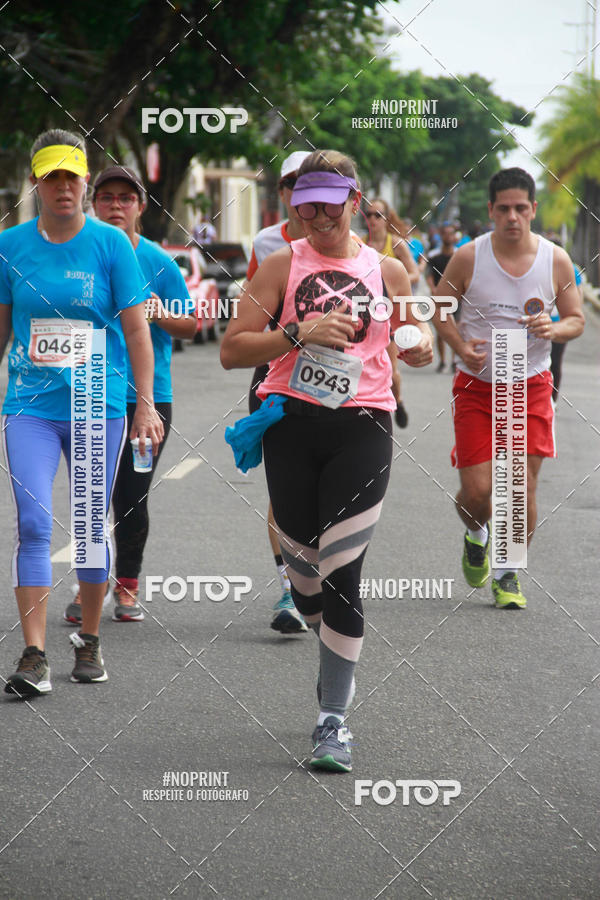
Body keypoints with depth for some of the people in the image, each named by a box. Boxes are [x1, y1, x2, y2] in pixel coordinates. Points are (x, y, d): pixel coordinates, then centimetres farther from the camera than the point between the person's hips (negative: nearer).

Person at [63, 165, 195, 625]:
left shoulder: (159, 261, 1)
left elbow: (192, 324, 3)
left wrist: (162, 315, -17)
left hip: (147, 395, -1)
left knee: (131, 500, 3)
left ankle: (127, 586, 17)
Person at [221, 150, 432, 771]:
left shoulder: (387, 270, 10)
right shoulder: (281, 266, 6)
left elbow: (414, 340, 24)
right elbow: (231, 351, -1)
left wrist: (421, 345, 0)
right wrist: (299, 334, -14)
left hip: (361, 427, -1)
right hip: (291, 420, 1)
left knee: (340, 572, -10)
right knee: (302, 561, 8)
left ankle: (334, 720, -5)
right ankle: (334, 660, 37)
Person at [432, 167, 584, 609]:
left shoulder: (556, 260, -4)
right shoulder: (469, 257, -7)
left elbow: (576, 320, 5)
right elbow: (439, 309, 3)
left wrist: (554, 328, -19)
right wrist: (461, 346, -16)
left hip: (531, 386, 1)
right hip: (476, 385, -1)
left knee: (523, 486, -4)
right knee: (476, 491, -5)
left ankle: (508, 575, 16)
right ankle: (477, 535, 31)